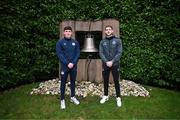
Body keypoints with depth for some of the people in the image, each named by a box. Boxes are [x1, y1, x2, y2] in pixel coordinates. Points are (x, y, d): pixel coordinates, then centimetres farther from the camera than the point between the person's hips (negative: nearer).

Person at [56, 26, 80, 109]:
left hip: (73, 66, 3)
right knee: (63, 83, 4)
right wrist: (67, 63, -16)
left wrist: (73, 63, -12)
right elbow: (59, 54, -9)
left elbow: (78, 53, 1)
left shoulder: (75, 42, 6)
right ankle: (62, 100, 15)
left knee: (73, 82, 14)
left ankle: (73, 97, 29)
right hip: (64, 66, -3)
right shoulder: (60, 42, -2)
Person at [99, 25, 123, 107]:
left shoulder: (118, 40, 0)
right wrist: (106, 62, -15)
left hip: (115, 64, -2)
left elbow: (119, 53, -7)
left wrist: (112, 61, -16)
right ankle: (105, 96, 27)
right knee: (105, 81, 12)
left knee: (116, 81, 4)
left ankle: (118, 98, 15)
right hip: (105, 65, 2)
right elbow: (101, 53, -1)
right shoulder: (102, 42, 6)